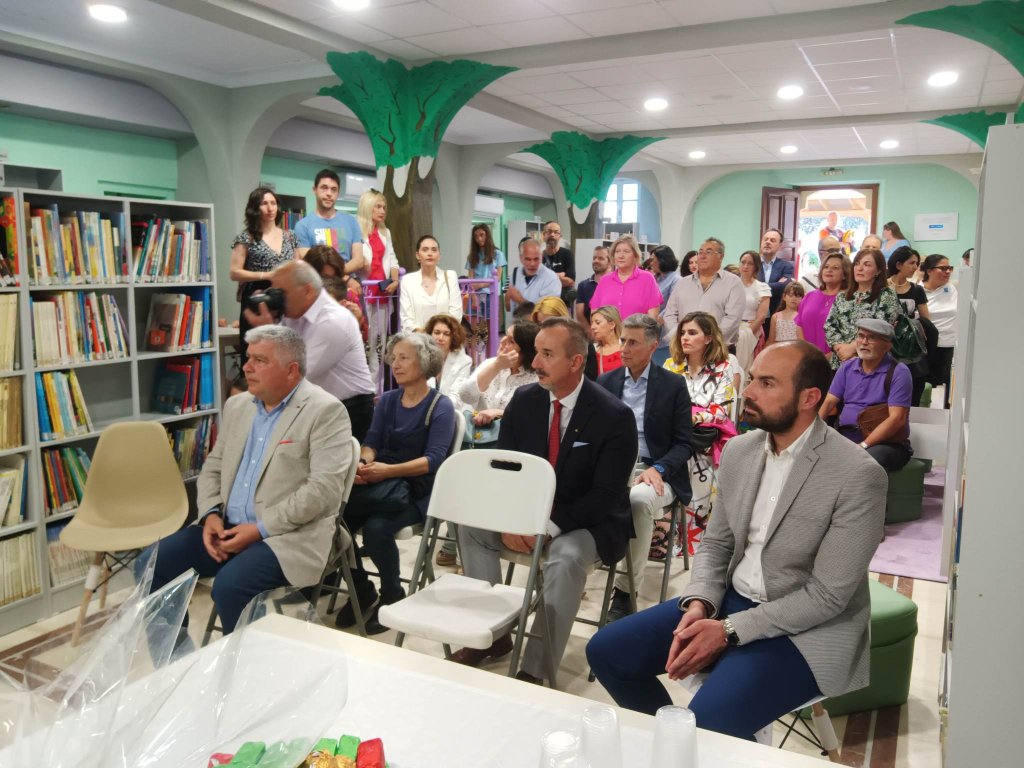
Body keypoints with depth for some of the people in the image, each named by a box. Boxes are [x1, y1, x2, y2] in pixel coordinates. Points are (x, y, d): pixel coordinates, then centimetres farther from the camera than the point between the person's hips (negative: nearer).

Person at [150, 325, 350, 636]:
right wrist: (211, 514, -3)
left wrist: (261, 529, -19)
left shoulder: (325, 411, -11)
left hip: (289, 534, -7)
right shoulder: (236, 406, 13)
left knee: (231, 586, -30)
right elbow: (213, 468, 17)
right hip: (226, 527, 7)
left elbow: (324, 488, -18)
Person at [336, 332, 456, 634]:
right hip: (381, 486, 5)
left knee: (376, 527, -31)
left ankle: (392, 596, -3)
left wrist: (388, 470, -26)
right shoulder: (387, 400, 14)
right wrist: (363, 463, -18)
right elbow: (371, 442, 6)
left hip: (416, 490, -5)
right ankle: (361, 592, 3)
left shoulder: (441, 406, -3)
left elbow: (433, 459, -13)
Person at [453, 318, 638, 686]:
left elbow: (606, 494, -19)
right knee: (471, 524, -12)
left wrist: (550, 526, -27)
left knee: (566, 557, -35)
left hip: (588, 521, -5)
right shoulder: (523, 400, -2)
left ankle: (535, 670, -22)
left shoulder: (614, 415, -18)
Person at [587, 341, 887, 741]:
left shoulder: (858, 475, -19)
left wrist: (729, 630, -21)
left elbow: (828, 595, -18)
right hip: (730, 600, 7)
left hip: (807, 630, -6)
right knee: (606, 650, -1)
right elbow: (716, 543, 9)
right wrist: (698, 604, -11)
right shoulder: (739, 451, 1)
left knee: (709, 721, -29)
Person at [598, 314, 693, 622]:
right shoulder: (606, 382, 13)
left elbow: (684, 443, 1)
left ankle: (626, 590, -24)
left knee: (638, 499, -37)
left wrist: (657, 469, -17)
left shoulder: (673, 385, 4)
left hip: (655, 472, -2)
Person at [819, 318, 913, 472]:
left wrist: (862, 446, -21)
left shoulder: (898, 372, -5)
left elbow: (897, 419, -14)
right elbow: (828, 402, 8)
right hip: (843, 436, 5)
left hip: (885, 442, -5)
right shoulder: (847, 367, 13)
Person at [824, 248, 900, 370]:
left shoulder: (887, 295, 1)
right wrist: (839, 346, -10)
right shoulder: (842, 296, 16)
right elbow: (829, 325, 8)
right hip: (839, 362, 4)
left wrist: (853, 348, -16)